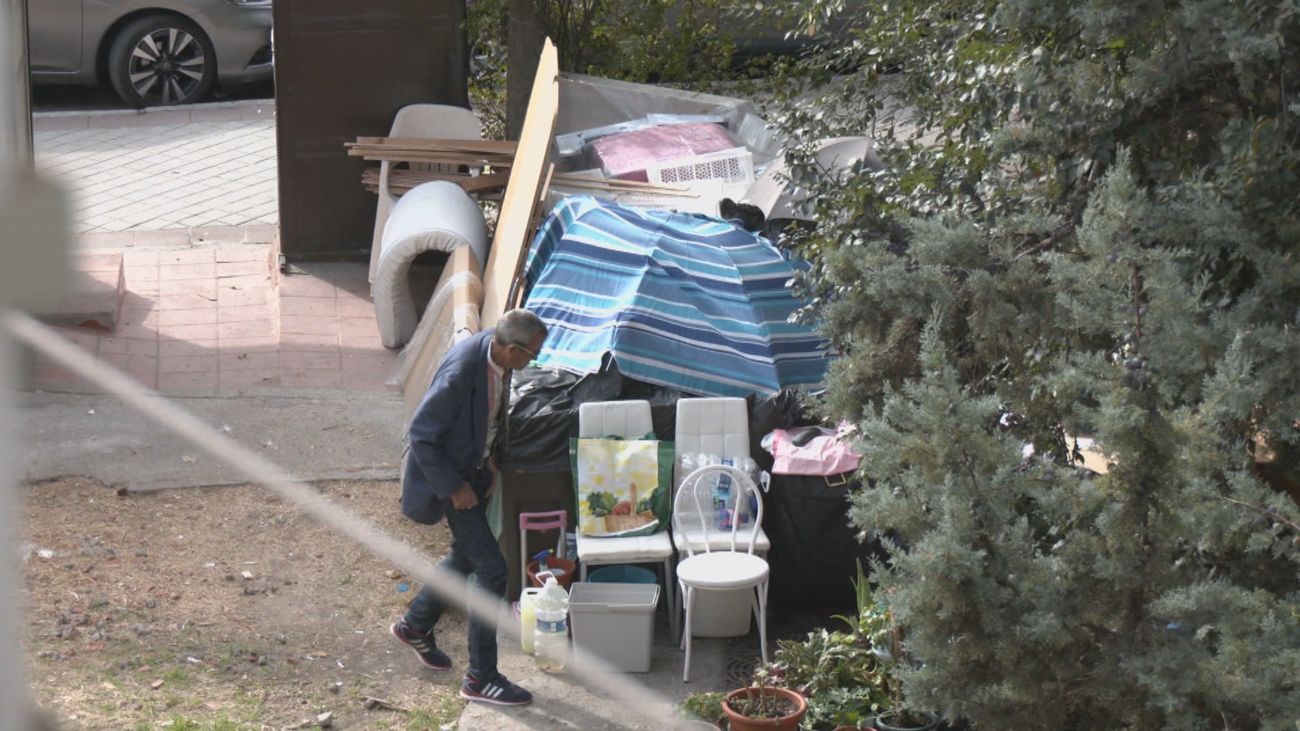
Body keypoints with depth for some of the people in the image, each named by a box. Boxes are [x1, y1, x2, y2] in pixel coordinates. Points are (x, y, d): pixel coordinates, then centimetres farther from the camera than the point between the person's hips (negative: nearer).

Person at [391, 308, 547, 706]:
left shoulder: (491, 348, -8)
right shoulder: (461, 373, -34)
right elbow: (421, 435, -26)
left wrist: (487, 459, 10)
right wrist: (453, 488, -20)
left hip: (473, 467, 9)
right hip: (449, 474, -9)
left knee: (466, 555, 24)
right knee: (492, 569, -6)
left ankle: (414, 625, 46)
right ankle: (480, 678, 4)